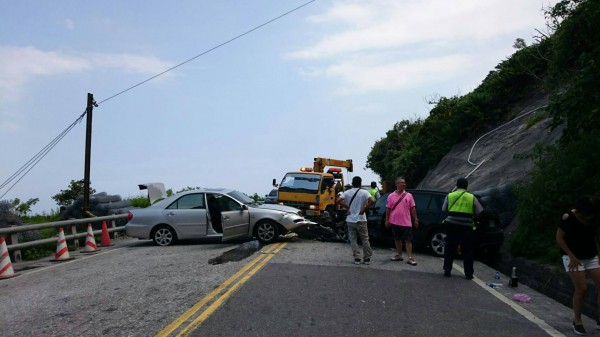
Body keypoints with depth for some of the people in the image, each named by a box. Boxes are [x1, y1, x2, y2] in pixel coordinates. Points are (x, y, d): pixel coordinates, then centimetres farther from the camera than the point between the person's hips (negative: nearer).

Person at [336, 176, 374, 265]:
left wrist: (347, 208, -3)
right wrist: (364, 209, -10)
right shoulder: (364, 192, -5)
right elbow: (371, 201, -21)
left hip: (350, 220, 1)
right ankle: (367, 258, 14)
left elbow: (338, 201, -14)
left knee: (353, 240, 8)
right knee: (365, 239, 10)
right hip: (361, 220, -1)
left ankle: (357, 258, 3)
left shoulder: (347, 193, -1)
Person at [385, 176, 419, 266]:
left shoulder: (408, 195, 1)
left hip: (406, 222, -1)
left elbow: (413, 208, 3)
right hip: (395, 222, 1)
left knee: (408, 240, -3)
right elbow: (388, 209, 4)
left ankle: (410, 258, -2)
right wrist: (387, 220, 2)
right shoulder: (391, 196, 1)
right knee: (397, 239, 13)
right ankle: (399, 255, 26)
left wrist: (415, 219, 0)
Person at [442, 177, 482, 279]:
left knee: (449, 249, 10)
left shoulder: (449, 196, 5)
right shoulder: (472, 197, 3)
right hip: (467, 226, -1)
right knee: (467, 251, 7)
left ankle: (447, 271, 13)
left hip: (451, 225, 1)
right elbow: (478, 212, 4)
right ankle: (468, 274, 10)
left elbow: (444, 210, 6)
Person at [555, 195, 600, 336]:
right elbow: (559, 238, -13)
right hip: (573, 256, -5)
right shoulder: (568, 217, -17)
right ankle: (577, 321, 6)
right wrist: (572, 257, -15)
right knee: (581, 288, -11)